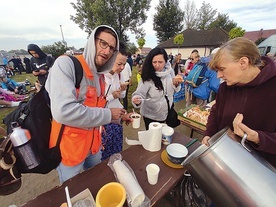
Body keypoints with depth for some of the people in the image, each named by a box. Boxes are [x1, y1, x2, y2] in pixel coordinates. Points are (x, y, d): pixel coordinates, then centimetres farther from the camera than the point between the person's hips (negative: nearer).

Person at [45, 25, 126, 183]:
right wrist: (108, 114, -23)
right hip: (69, 146, -7)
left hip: (94, 143, 7)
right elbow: (63, 111, -33)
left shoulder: (100, 75, 4)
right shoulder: (66, 64, -20)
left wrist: (118, 116, 11)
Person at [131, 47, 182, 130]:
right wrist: (137, 99, -42)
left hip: (168, 111, 4)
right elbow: (139, 93, -21)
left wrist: (176, 84, -16)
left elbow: (175, 90, 6)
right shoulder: (147, 76, -20)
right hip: (151, 115, -4)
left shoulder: (169, 71, -7)